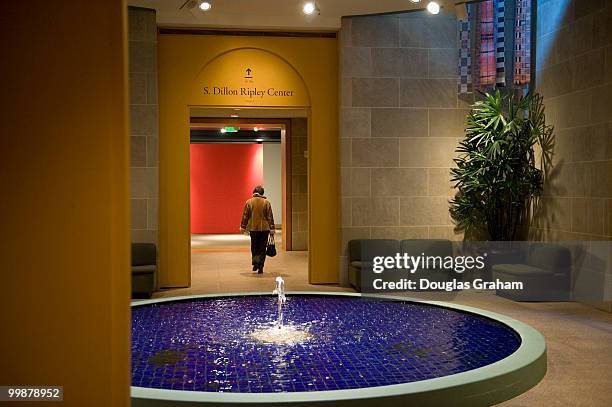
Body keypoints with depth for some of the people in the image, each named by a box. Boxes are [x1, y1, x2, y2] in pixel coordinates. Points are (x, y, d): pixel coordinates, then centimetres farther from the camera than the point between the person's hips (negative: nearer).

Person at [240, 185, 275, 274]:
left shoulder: (249, 202, -2)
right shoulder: (266, 202, -3)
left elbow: (245, 216, 0)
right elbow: (270, 217, -2)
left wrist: (243, 227, 8)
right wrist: (272, 229, 2)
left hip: (253, 228, 1)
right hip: (264, 229, 0)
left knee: (254, 247, 17)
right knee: (262, 248, 6)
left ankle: (255, 263, 5)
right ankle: (260, 267, 4)